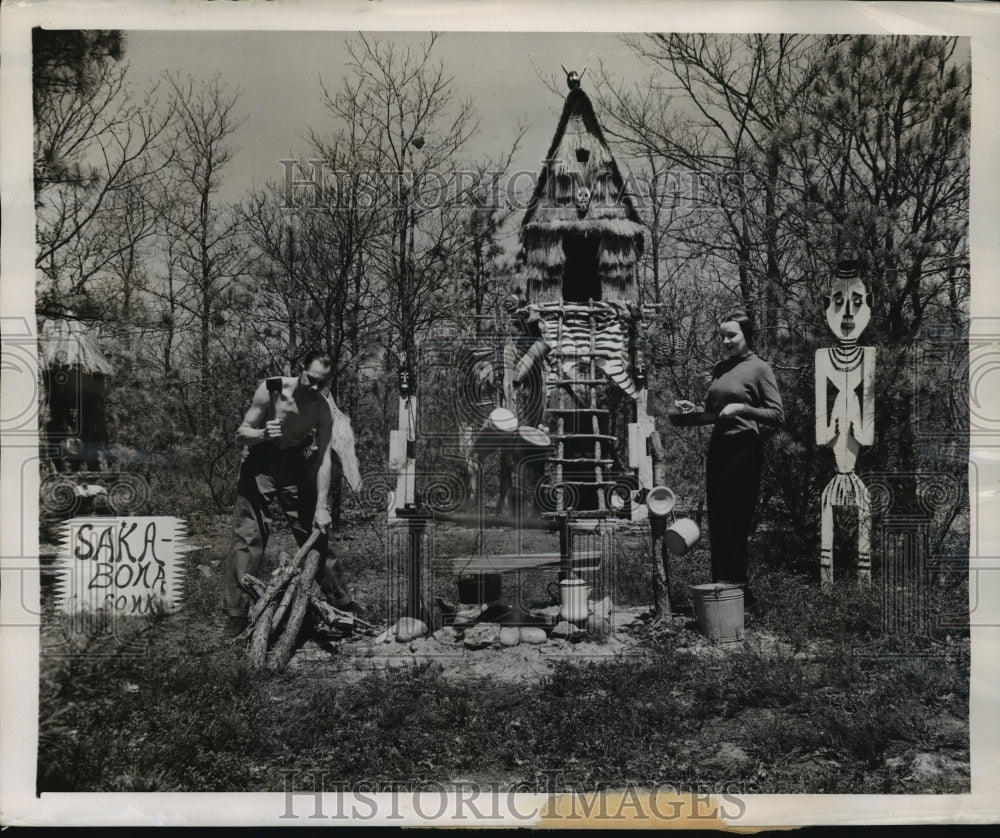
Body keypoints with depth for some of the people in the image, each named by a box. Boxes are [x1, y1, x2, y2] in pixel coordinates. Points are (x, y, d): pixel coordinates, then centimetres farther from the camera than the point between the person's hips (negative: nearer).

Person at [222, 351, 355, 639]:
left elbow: (324, 458, -15)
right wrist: (262, 434, -37)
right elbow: (241, 434, -14)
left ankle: (343, 604, 14)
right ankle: (237, 614, -5)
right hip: (260, 461, -2)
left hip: (295, 463, 2)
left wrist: (321, 507, -21)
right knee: (249, 536, -10)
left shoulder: (323, 409, -14)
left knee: (315, 534, 2)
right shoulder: (270, 390, -20)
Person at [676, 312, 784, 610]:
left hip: (744, 449, -7)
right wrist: (694, 409, 7)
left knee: (731, 526, -8)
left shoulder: (759, 368, -3)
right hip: (718, 448, 7)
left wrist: (743, 408, -19)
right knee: (716, 525, 7)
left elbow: (777, 415, -8)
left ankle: (741, 593, 2)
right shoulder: (720, 368, 16)